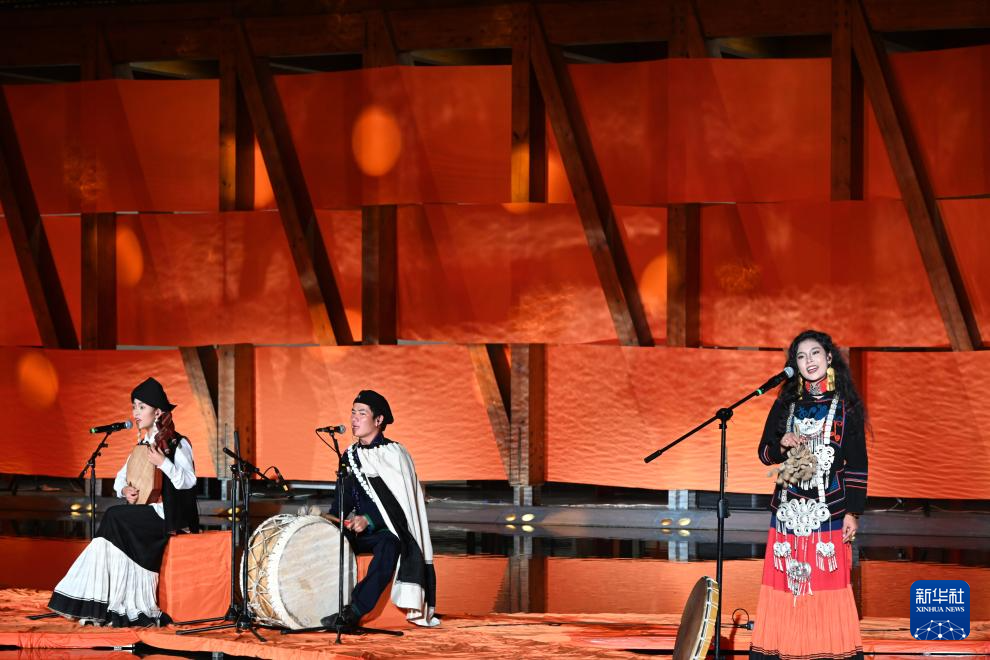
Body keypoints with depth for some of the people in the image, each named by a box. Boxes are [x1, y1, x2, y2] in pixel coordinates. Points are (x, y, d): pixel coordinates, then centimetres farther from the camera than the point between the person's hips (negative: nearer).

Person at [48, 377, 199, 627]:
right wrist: (125, 490, -5)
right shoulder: (143, 445, 18)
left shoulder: (178, 444, -5)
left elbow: (188, 481, -17)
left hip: (169, 515, -7)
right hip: (145, 513, 7)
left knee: (115, 517, -23)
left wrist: (163, 463, -29)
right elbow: (120, 478, 17)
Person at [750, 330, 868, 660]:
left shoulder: (845, 406, 3)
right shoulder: (785, 404, 11)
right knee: (783, 582, 0)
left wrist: (853, 512, -6)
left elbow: (857, 463, 0)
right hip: (789, 509, 3)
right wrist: (782, 445, -10)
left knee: (829, 582, -6)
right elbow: (764, 452, 12)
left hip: (829, 509, -3)